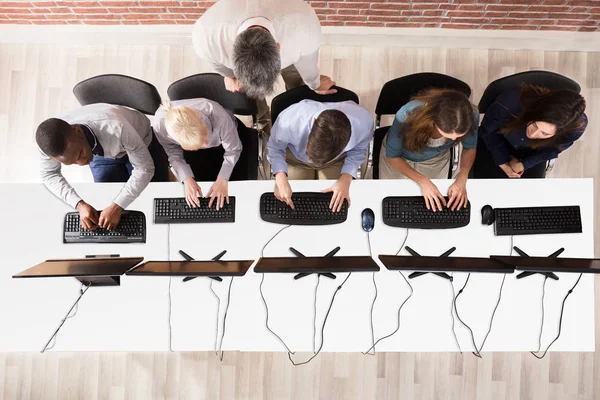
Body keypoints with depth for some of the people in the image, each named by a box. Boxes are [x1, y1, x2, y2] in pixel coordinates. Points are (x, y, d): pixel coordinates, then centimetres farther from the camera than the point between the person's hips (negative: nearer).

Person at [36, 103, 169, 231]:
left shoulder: (115, 128, -46)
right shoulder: (53, 138, -32)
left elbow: (145, 169, -33)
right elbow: (49, 174, -13)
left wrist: (117, 207, -39)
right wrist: (79, 204, -27)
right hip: (102, 154, 3)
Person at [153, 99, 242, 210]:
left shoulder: (219, 116, -46)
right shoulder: (160, 123, -39)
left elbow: (233, 150, -25)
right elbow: (174, 152, -17)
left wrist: (222, 179, -34)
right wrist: (187, 178, -30)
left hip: (222, 142, -1)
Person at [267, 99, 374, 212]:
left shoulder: (364, 122, -38)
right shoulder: (289, 121, -43)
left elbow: (358, 150, -13)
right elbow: (275, 147, -18)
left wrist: (345, 179, -28)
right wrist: (280, 178, -34)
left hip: (337, 161, 1)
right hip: (296, 159, 0)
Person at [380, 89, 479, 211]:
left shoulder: (471, 115, -33)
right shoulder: (407, 115, -42)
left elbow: (469, 148, -10)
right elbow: (392, 156, -24)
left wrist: (462, 179, -27)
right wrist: (423, 181, -34)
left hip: (436, 159, 2)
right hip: (398, 158, -2)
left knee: (434, 211, 20)